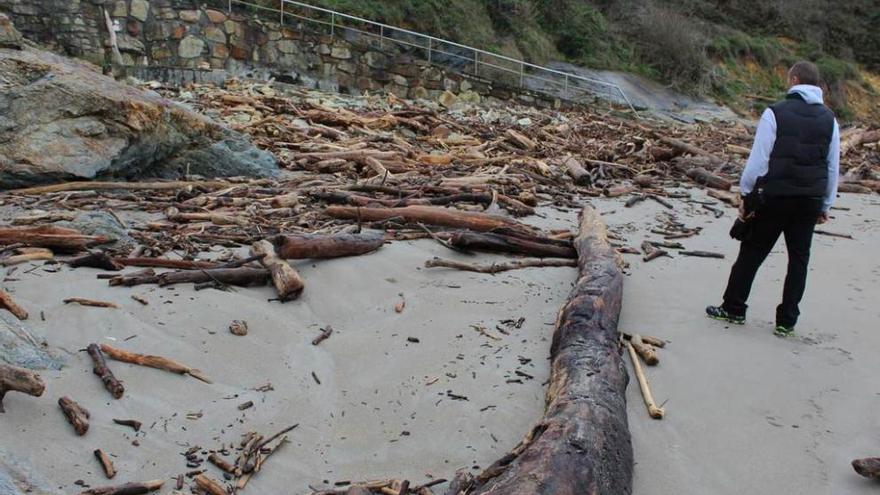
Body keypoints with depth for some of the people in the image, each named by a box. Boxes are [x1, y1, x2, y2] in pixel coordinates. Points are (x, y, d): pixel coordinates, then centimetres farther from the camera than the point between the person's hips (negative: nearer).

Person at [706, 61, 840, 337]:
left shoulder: (775, 113, -7)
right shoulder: (829, 120, 7)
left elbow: (758, 159, -10)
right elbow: (833, 168, 10)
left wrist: (746, 195, -2)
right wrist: (825, 206, 17)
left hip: (773, 197, -4)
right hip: (810, 201, 4)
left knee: (751, 252, 8)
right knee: (798, 259, 10)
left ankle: (733, 309, 16)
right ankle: (786, 322, 14)